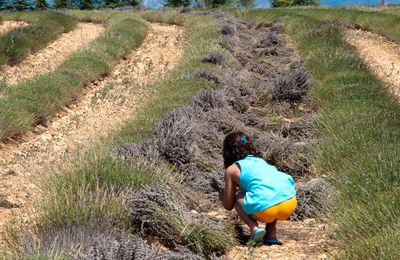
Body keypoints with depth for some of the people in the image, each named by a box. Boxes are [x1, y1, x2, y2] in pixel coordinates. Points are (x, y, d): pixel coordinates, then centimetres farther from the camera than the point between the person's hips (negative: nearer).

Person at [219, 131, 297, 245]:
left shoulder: (231, 169, 15)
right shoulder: (260, 160, 30)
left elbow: (228, 206, 20)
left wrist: (223, 197, 42)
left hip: (266, 209, -5)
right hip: (291, 202, 5)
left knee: (238, 197, 25)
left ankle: (254, 228, 1)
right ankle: (271, 235, 25)